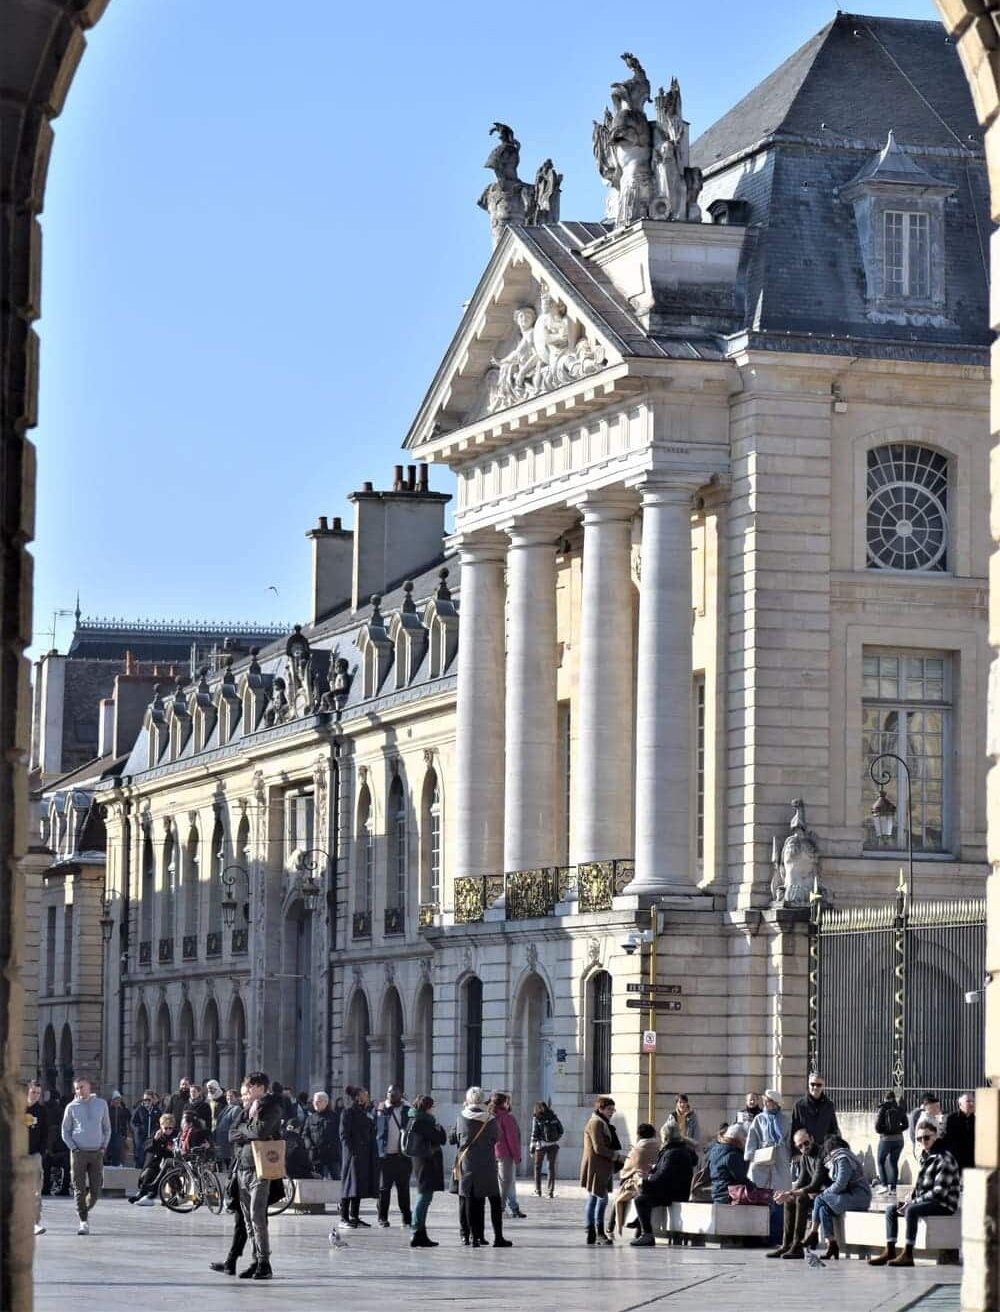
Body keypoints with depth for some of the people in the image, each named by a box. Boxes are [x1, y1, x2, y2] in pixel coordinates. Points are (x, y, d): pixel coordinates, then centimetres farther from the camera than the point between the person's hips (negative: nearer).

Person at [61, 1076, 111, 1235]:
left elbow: (107, 1128, 16)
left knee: (96, 1190, 0)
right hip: (79, 1152, -2)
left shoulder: (101, 1104, 9)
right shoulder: (72, 1107, 4)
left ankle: (86, 1209, 24)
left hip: (97, 1152, 2)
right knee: (80, 1189, -6)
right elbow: (65, 1132, 8)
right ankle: (83, 1221, -2)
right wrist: (73, 1148, -5)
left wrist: (103, 1146, 4)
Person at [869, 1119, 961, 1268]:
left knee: (912, 1210, -33)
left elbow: (939, 1191, -21)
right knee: (891, 1209, 2)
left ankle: (907, 1255, -32)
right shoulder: (924, 1156, 12)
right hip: (925, 1201, 10)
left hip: (944, 1204, -10)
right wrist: (910, 1199, -1)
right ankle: (889, 1251, -5)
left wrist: (912, 1203, -20)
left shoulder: (943, 1158, -16)